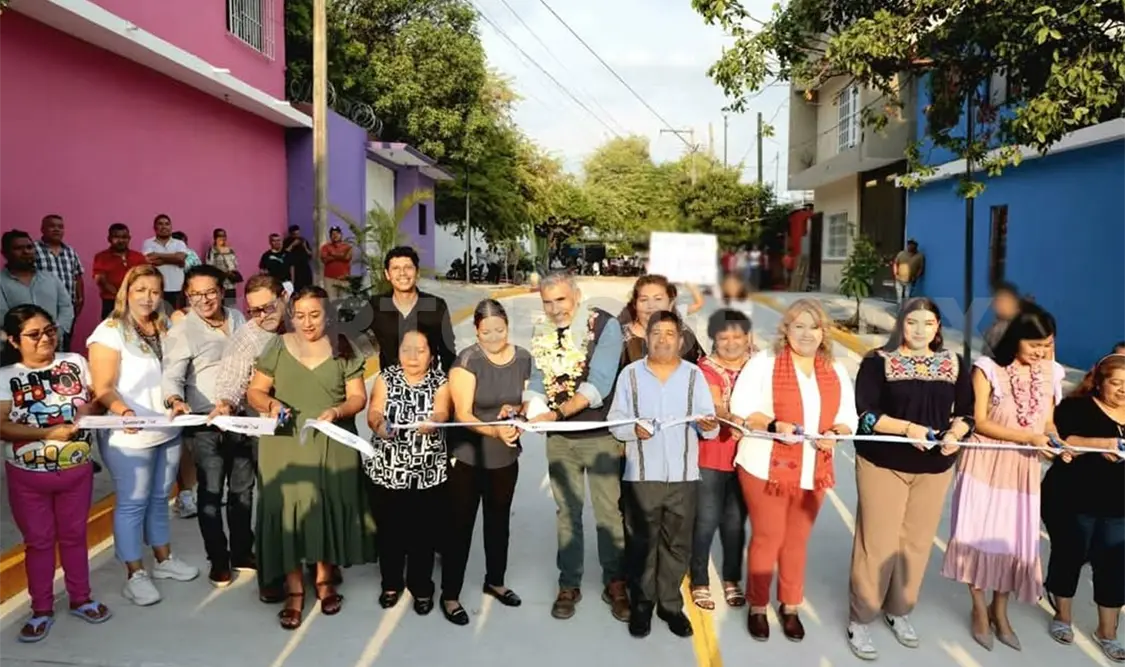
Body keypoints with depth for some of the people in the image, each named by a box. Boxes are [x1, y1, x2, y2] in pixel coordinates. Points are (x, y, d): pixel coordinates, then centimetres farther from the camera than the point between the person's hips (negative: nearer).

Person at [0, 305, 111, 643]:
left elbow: (96, 398, 8)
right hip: (28, 476, -2)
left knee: (74, 536, 15)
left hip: (76, 470, 2)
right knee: (38, 541, 11)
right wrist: (48, 432, -23)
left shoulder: (74, 363, -3)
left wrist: (88, 409, -13)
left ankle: (80, 599, 31)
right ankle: (41, 610, 26)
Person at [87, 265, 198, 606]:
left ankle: (164, 559, 32)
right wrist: (121, 409, -35)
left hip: (168, 431, 6)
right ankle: (135, 575, 15)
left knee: (159, 498, 18)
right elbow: (103, 387, -18)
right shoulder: (110, 332, -11)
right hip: (129, 437, -6)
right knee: (132, 503, 4)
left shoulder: (164, 329, 9)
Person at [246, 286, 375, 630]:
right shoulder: (278, 348, 5)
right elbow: (254, 391, 7)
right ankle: (294, 591, 11)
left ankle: (325, 581, 26)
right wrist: (270, 403, -15)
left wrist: (337, 411, -19)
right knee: (287, 512, -3)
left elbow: (358, 396, 1)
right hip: (285, 446, 0)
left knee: (328, 510, 5)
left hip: (332, 446, 0)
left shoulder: (342, 349, 4)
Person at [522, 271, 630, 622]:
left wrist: (557, 413, -31)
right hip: (559, 437, 4)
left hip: (601, 434, -4)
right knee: (567, 511, 13)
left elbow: (598, 384, -22)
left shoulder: (605, 325, -13)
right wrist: (526, 407, -18)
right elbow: (538, 383, 4)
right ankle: (569, 585, 26)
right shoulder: (541, 334, 4)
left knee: (609, 511, 4)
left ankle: (615, 584, 20)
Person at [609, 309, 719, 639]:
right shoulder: (630, 374, 3)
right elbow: (615, 422, 0)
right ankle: (641, 605, 20)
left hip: (684, 476, 1)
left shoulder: (694, 375, 4)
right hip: (641, 475, -1)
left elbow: (710, 428, 0)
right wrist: (633, 429, -20)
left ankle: (670, 605, 23)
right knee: (642, 544, 6)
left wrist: (709, 425, -23)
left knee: (677, 545, 9)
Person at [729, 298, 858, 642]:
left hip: (813, 471, 4)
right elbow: (740, 408, -11)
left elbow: (849, 417, 7)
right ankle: (757, 607, 23)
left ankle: (790, 607, 30)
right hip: (767, 468, -4)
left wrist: (834, 434, -14)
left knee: (797, 540, 15)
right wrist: (773, 426, -25)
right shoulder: (764, 363, -6)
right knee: (766, 539, 6)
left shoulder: (836, 371, 8)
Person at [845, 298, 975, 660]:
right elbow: (865, 413, -12)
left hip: (934, 468, 4)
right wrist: (908, 428, -24)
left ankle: (899, 611, 31)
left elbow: (966, 412, 9)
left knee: (917, 543, 12)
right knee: (878, 543, -1)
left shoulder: (955, 364, 7)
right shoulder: (878, 361, -6)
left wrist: (955, 433, -13)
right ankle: (860, 619, 12)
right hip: (883, 465, -4)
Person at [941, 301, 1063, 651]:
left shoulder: (1051, 372, 2)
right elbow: (979, 422, -13)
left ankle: (1000, 610, 29)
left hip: (1024, 469, 4)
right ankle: (979, 608, 24)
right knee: (982, 534, 5)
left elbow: (1048, 421, 11)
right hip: (986, 464, -4)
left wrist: (1057, 442, -10)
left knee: (1016, 539, 9)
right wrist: (1028, 437, -20)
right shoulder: (988, 369, -12)